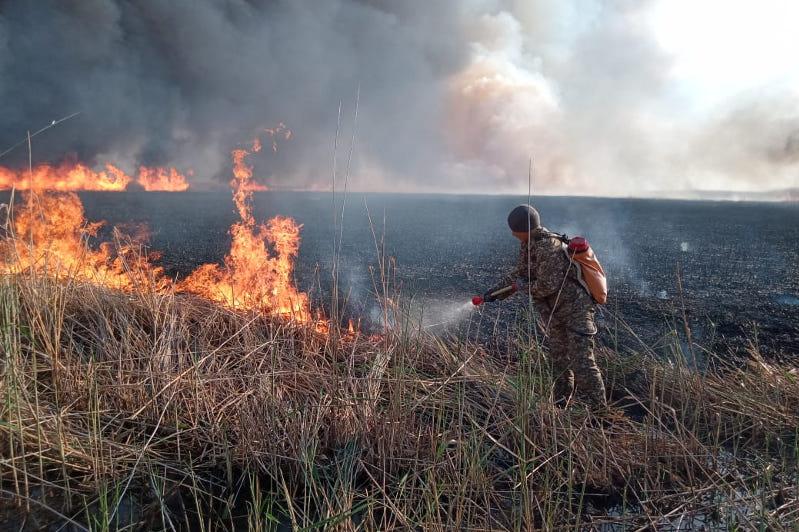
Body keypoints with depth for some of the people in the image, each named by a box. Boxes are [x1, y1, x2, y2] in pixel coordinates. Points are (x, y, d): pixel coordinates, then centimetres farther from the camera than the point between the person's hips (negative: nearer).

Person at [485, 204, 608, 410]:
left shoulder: (549, 247, -24)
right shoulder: (529, 246, 6)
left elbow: (547, 285, -26)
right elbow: (518, 274, 17)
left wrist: (526, 287, -9)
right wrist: (496, 291, 14)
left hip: (576, 310, -10)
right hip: (556, 314, 10)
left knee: (582, 362, -11)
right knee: (559, 361, 16)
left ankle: (598, 409, -3)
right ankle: (561, 405, 28)